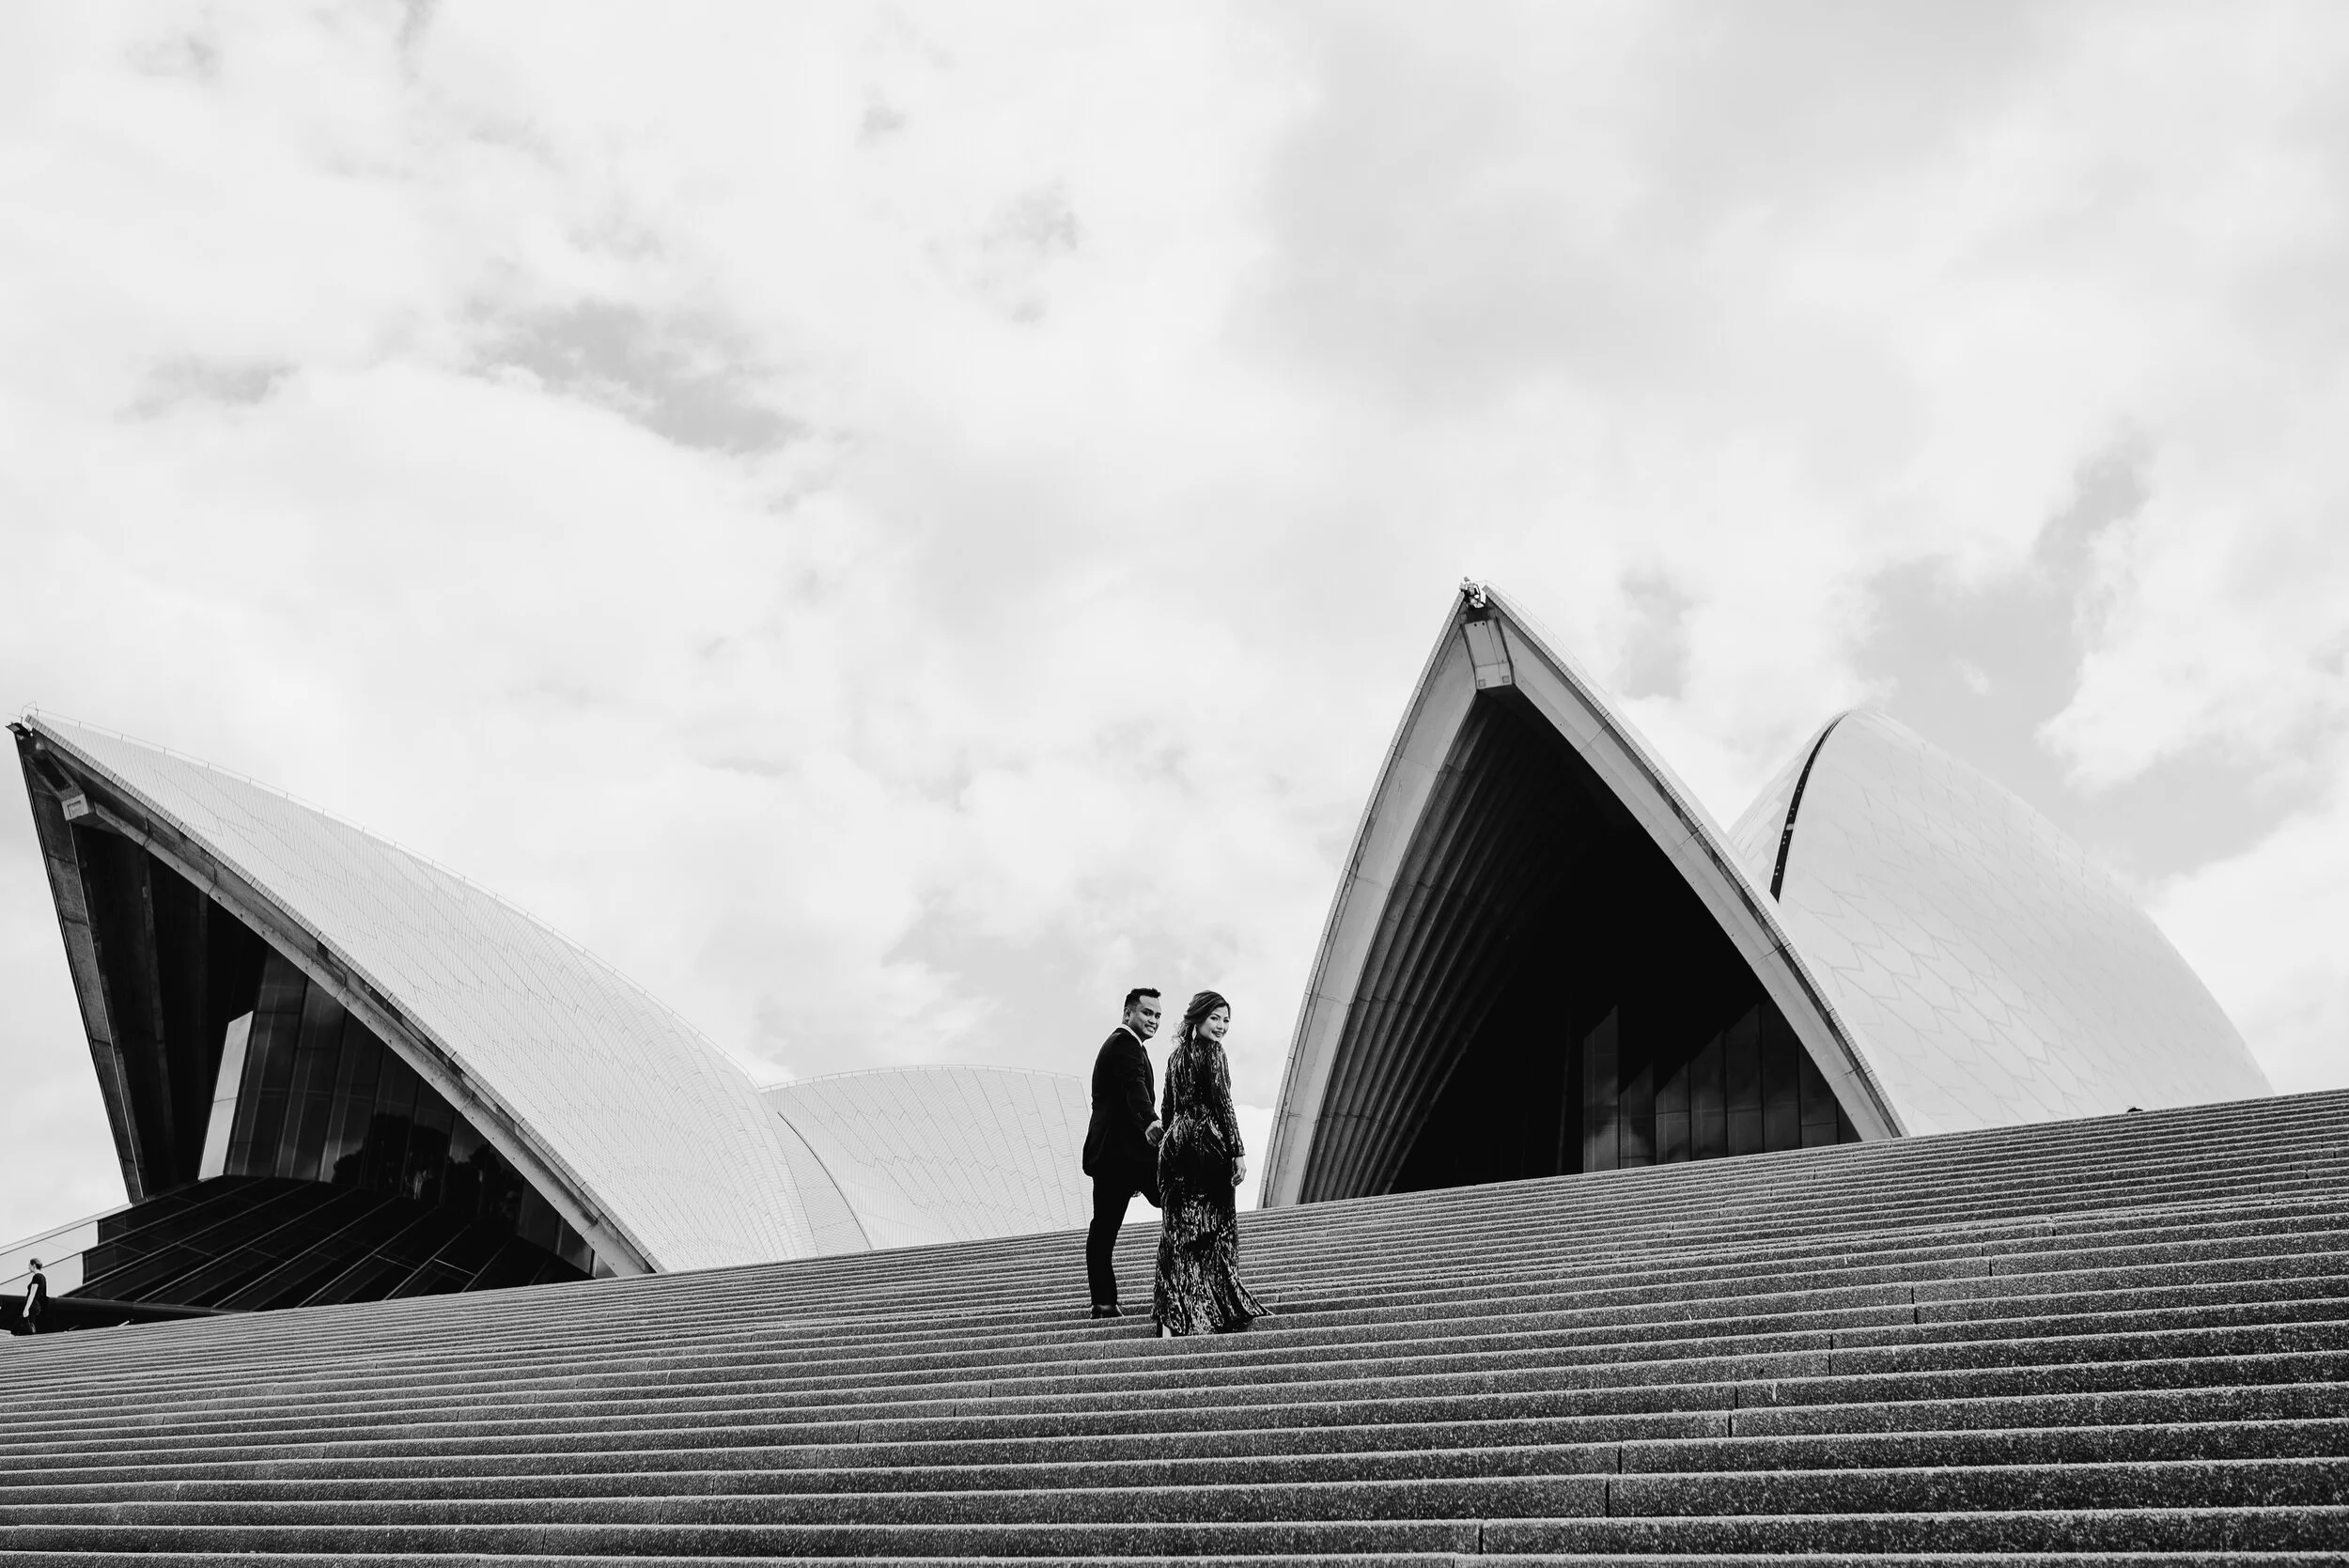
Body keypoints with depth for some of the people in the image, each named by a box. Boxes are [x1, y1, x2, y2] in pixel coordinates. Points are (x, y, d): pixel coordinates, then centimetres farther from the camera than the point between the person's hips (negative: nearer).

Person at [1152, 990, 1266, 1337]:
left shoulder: (1177, 1055, 14)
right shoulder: (1211, 1052, -8)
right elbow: (1221, 1104, -14)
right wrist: (1238, 1152, -13)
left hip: (1174, 1145, 7)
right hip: (1207, 1143, -7)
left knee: (1176, 1230, 5)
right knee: (1215, 1225, 3)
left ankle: (1172, 1320, 1)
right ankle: (1216, 1310, 6)